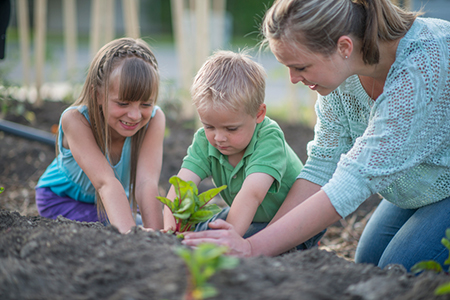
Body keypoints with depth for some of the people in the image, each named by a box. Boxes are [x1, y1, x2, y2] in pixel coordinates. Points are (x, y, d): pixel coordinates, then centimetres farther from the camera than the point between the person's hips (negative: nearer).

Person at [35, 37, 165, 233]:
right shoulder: (76, 120, -35)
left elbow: (147, 183, -39)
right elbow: (106, 183, -47)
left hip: (117, 200, 4)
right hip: (62, 197, -4)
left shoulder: (154, 120, -29)